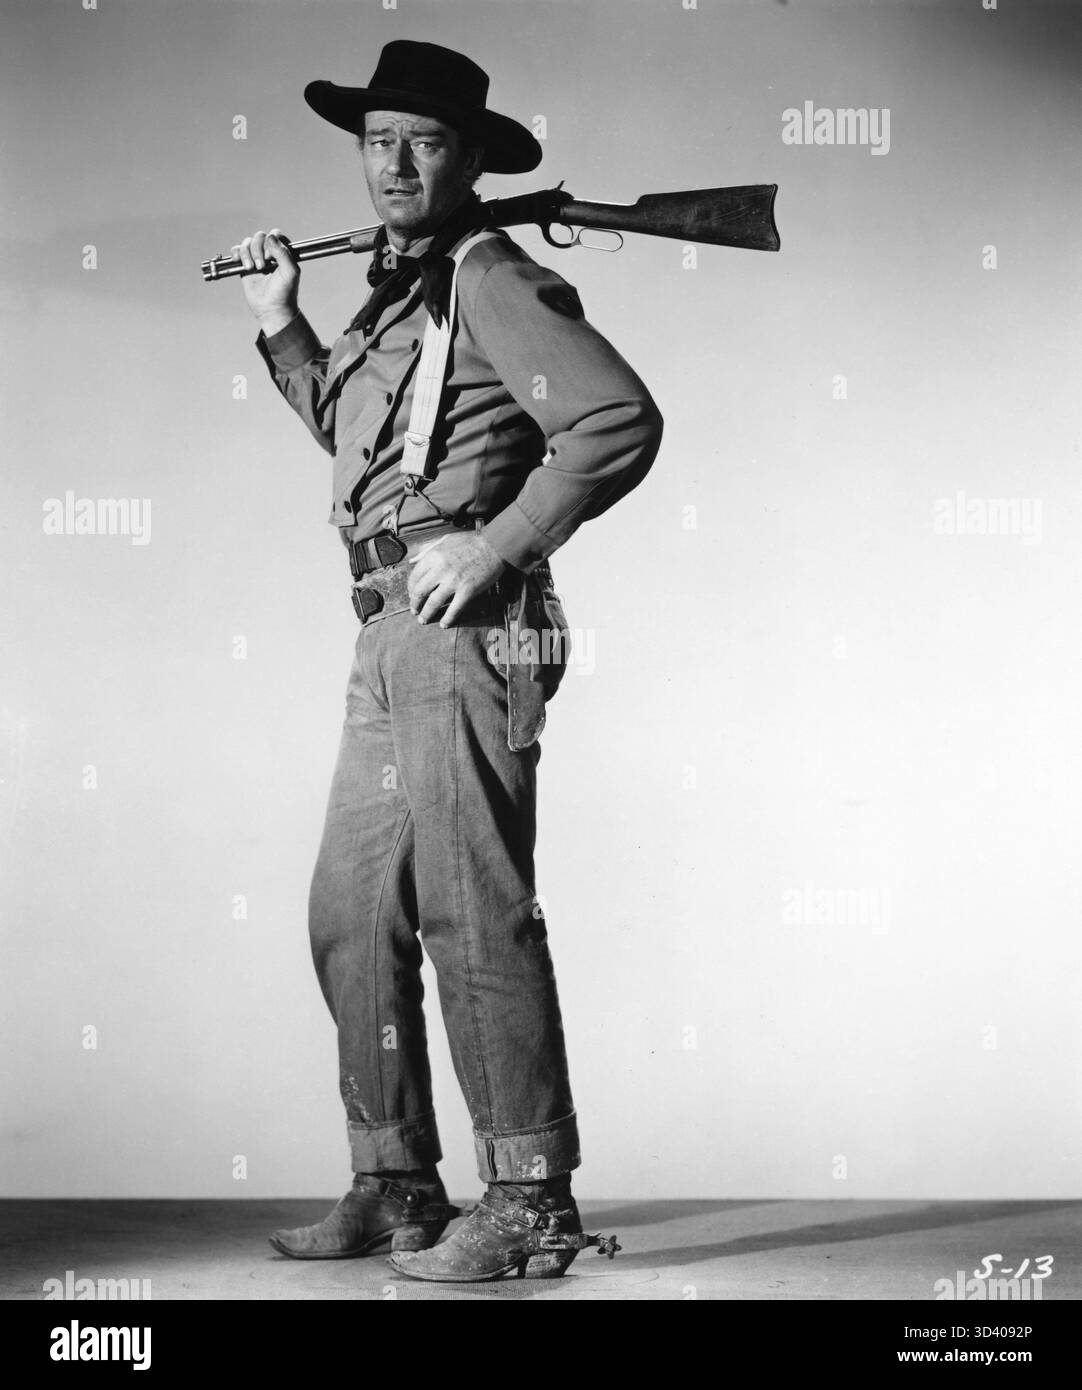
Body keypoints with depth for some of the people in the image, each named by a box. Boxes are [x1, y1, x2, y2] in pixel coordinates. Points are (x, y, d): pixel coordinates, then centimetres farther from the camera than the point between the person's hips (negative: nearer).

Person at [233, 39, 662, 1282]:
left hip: (463, 626, -10)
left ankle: (531, 1206, 0)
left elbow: (620, 421, -19)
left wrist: (494, 547, -19)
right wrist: (283, 328, 27)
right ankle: (394, 1185, 22)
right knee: (351, 917, 12)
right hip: (388, 636, 10)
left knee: (473, 915, -8)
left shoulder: (493, 281, -8)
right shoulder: (393, 294, 19)